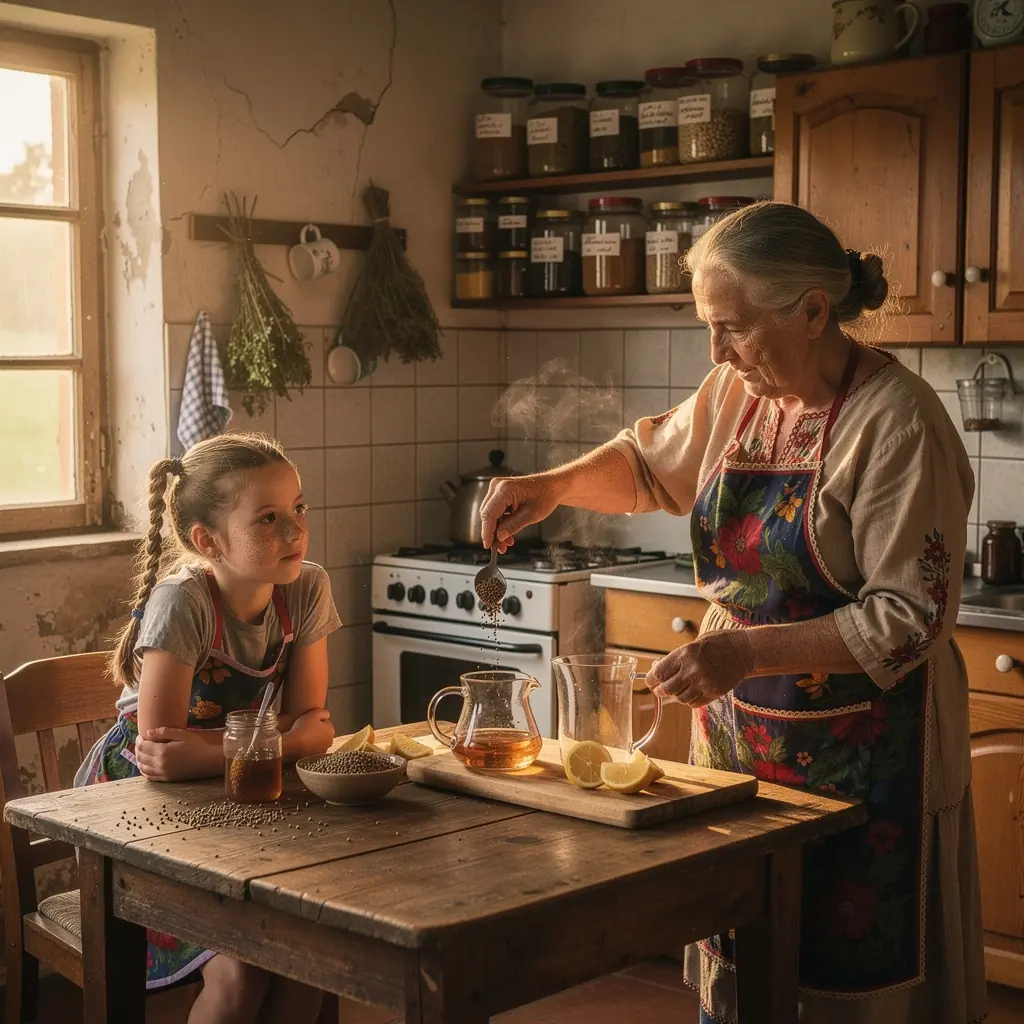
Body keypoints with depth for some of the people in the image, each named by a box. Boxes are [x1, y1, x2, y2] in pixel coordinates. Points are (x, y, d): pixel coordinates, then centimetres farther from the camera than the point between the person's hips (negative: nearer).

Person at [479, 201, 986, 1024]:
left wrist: (746, 651, -25)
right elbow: (650, 463, 24)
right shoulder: (737, 394, 4)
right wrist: (556, 485, 6)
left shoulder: (898, 422, -17)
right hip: (738, 733, 6)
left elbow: (911, 617, -19)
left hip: (857, 755, -6)